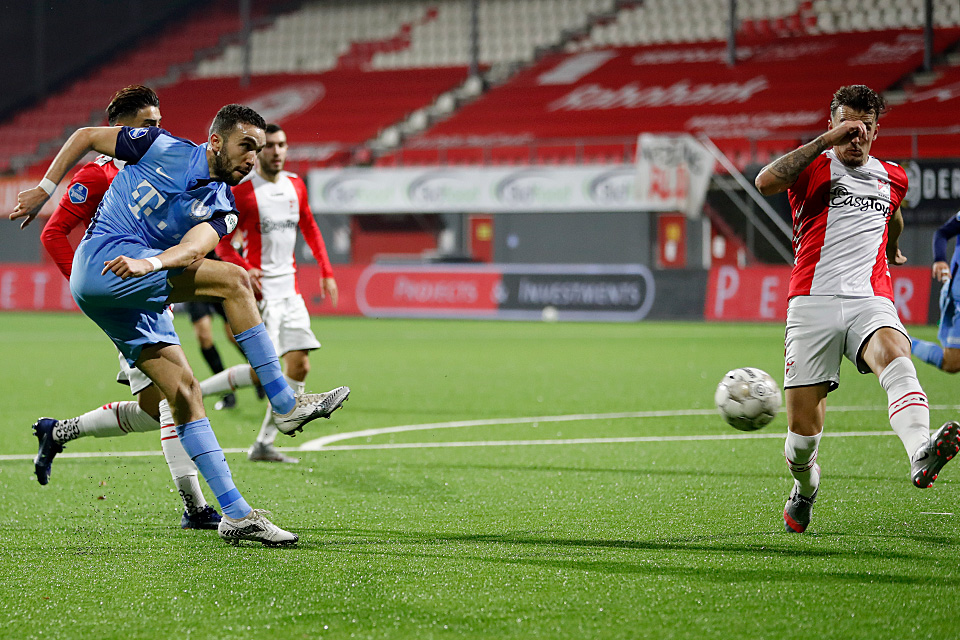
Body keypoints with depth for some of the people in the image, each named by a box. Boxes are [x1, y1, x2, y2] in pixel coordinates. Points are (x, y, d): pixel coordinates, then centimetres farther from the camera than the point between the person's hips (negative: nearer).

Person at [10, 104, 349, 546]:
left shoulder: (221, 209, 9)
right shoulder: (165, 149, -1)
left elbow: (193, 248, -12)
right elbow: (86, 136, 10)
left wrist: (149, 264, -33)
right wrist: (44, 190, 6)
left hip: (136, 293, 6)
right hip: (101, 259, -6)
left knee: (184, 393, -2)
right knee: (234, 280, -20)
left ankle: (235, 514, -1)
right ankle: (286, 407, -19)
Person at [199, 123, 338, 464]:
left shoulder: (295, 186, 11)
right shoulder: (242, 191, -8)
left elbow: (310, 230, 23)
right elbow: (222, 242, -7)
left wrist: (326, 272, 14)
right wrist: (244, 269, -24)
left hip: (290, 289, 7)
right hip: (260, 290, -7)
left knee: (299, 366, -1)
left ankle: (264, 444, 6)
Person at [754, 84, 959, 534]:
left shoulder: (892, 178, 20)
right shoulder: (814, 167, 5)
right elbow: (765, 182, -17)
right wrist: (825, 141, -17)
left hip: (870, 300, 2)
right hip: (813, 302, -2)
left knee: (895, 357, -34)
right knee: (804, 424, -4)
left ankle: (921, 455, -60)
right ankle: (804, 489, 30)